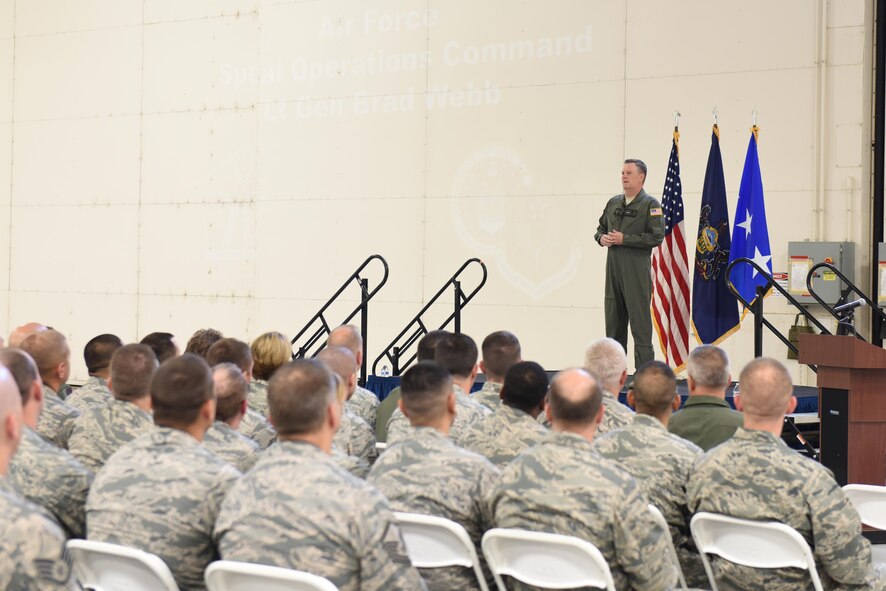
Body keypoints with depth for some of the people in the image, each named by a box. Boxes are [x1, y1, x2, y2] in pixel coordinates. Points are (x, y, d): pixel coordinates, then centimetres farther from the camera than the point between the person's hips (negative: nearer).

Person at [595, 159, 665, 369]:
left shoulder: (650, 205, -4)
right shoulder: (613, 203, 16)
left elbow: (657, 237, -14)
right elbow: (601, 228, 26)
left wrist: (624, 239, -16)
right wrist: (601, 238, 2)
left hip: (637, 270, -7)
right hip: (613, 267, 7)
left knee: (640, 325, -7)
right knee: (613, 322, 10)